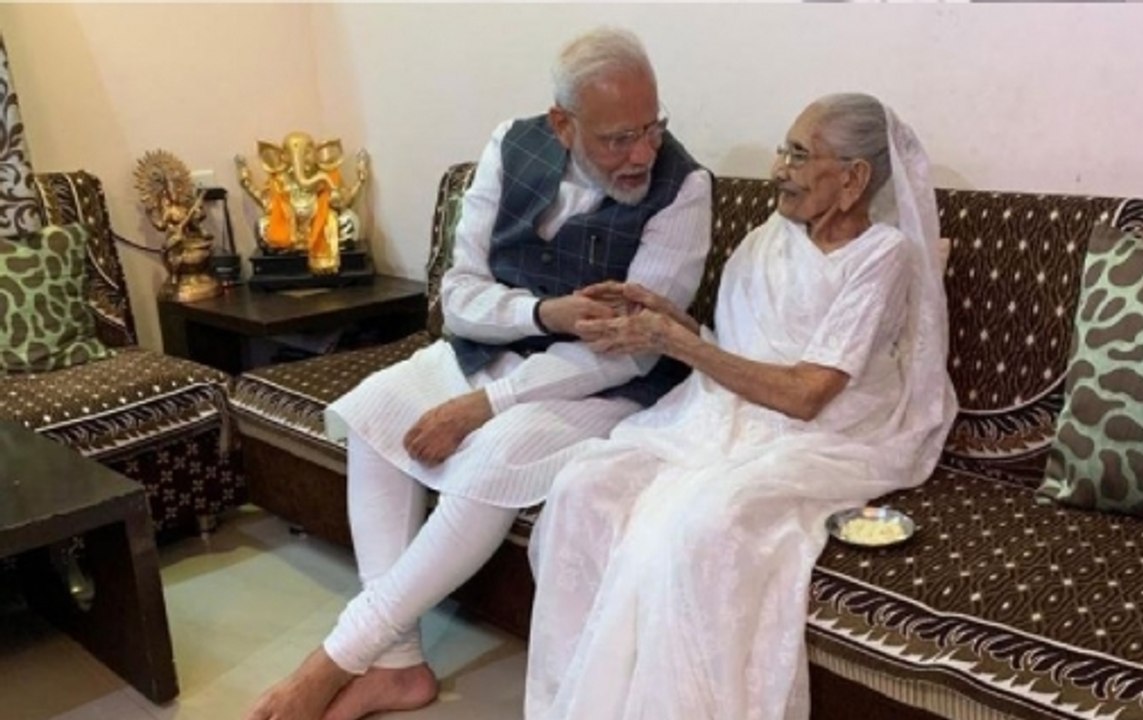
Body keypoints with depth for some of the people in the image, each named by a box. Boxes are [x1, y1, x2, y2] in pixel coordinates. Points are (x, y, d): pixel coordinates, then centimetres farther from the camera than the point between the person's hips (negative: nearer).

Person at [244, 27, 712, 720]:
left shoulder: (682, 187, -18)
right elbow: (459, 293, -5)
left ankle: (342, 657, -16)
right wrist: (545, 312, -27)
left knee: (497, 455, -32)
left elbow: (629, 350, -22)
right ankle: (397, 662, -14)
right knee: (374, 408, -16)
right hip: (492, 350, 5)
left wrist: (481, 405, -24)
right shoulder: (513, 148, -5)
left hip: (605, 388, -5)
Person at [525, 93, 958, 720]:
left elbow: (804, 396, -16)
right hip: (721, 419, 6)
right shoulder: (769, 239, 12)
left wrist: (672, 340, -15)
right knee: (583, 486, -20)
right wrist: (665, 315, -1)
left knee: (698, 524, -36)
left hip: (815, 444, -6)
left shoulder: (884, 255, -8)